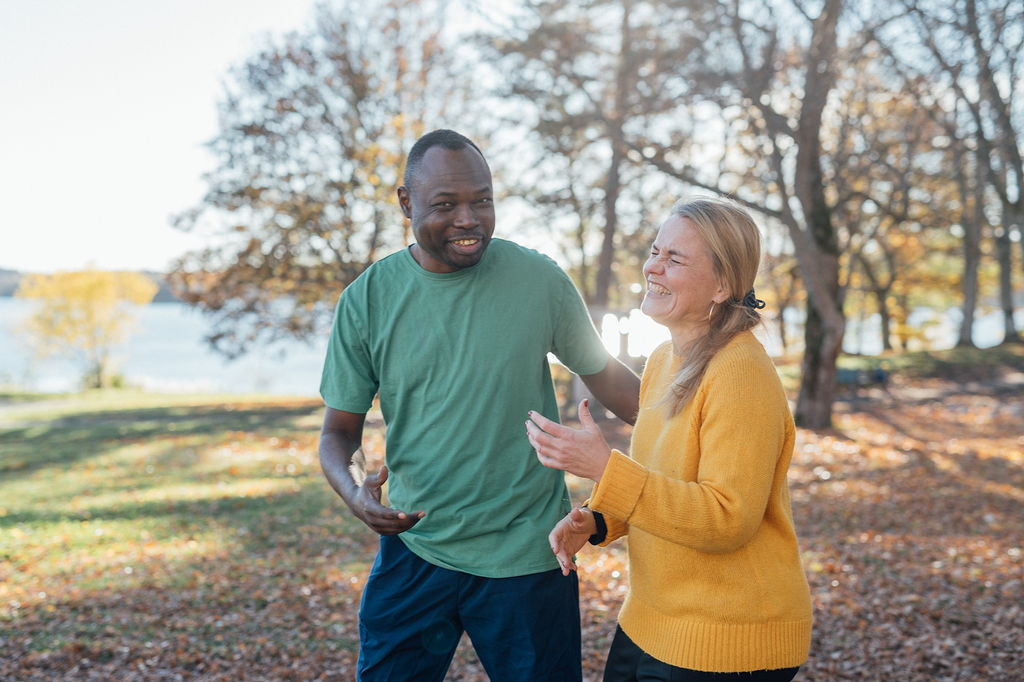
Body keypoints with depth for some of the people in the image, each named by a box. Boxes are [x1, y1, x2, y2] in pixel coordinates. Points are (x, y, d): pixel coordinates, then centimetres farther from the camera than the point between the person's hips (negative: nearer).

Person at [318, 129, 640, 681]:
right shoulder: (367, 298, -4)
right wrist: (356, 493, -19)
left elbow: (603, 374, 7)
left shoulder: (538, 278, -6)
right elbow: (339, 432, 2)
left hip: (526, 554, -1)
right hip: (412, 547, 1)